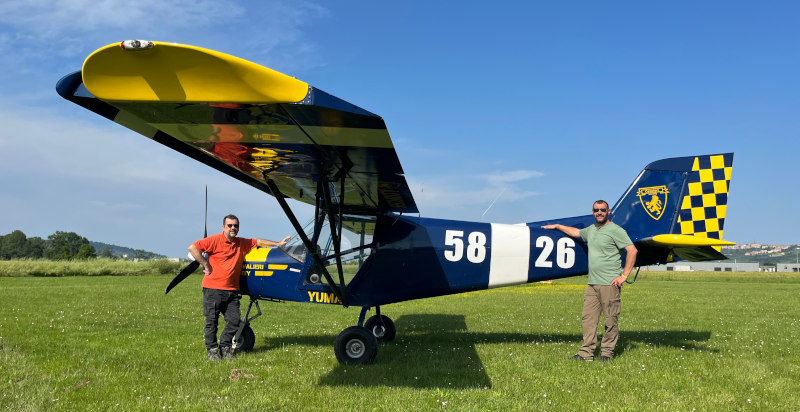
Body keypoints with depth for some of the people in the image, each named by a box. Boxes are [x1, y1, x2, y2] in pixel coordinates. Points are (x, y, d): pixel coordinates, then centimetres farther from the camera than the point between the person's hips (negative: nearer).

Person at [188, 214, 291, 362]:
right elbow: (193, 248, -13)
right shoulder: (215, 240, -6)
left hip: (232, 290, 5)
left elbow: (258, 242, 25)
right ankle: (212, 350, 11)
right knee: (212, 321, 0)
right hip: (213, 288, -5)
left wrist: (278, 244, 25)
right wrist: (206, 265, -11)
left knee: (234, 320, 2)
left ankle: (225, 347, 19)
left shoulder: (242, 243, 13)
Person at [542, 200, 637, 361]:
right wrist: (556, 226, 44)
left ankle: (607, 353, 10)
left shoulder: (615, 230, -5)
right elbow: (575, 232, 38)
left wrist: (624, 276, -13)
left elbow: (632, 251, -10)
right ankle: (586, 353, 8)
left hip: (609, 284, -7)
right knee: (587, 319, 4)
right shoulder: (591, 229, 17)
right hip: (592, 284, 7)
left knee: (610, 321, -1)